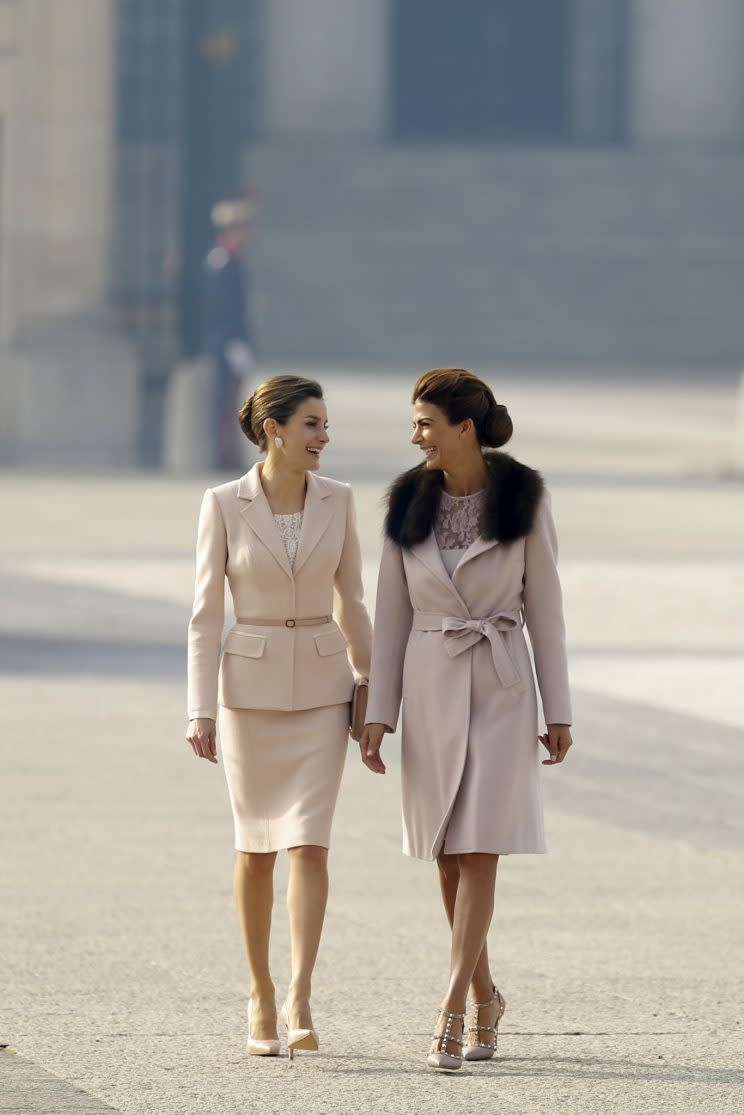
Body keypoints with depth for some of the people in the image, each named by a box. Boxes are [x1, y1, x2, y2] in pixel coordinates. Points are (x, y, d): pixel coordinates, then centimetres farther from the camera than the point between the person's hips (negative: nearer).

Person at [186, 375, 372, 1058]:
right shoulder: (224, 505, -6)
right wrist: (202, 711, -10)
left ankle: (300, 1002, -14)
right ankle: (261, 996, 21)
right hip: (251, 686, -1)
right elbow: (206, 613, -5)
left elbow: (350, 601, 9)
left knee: (309, 843, -11)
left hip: (321, 687, 1)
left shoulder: (337, 500, 1)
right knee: (257, 846, 6)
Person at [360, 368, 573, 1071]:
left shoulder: (524, 498, -6)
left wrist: (558, 711, -2)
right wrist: (378, 713, 0)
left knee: (479, 852, -11)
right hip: (430, 687, 3)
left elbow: (544, 605, -1)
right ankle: (484, 997, 26)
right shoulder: (409, 503, 1)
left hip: (501, 688, -3)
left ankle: (450, 1014, -14)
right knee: (448, 854, 9)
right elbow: (392, 611, 5)